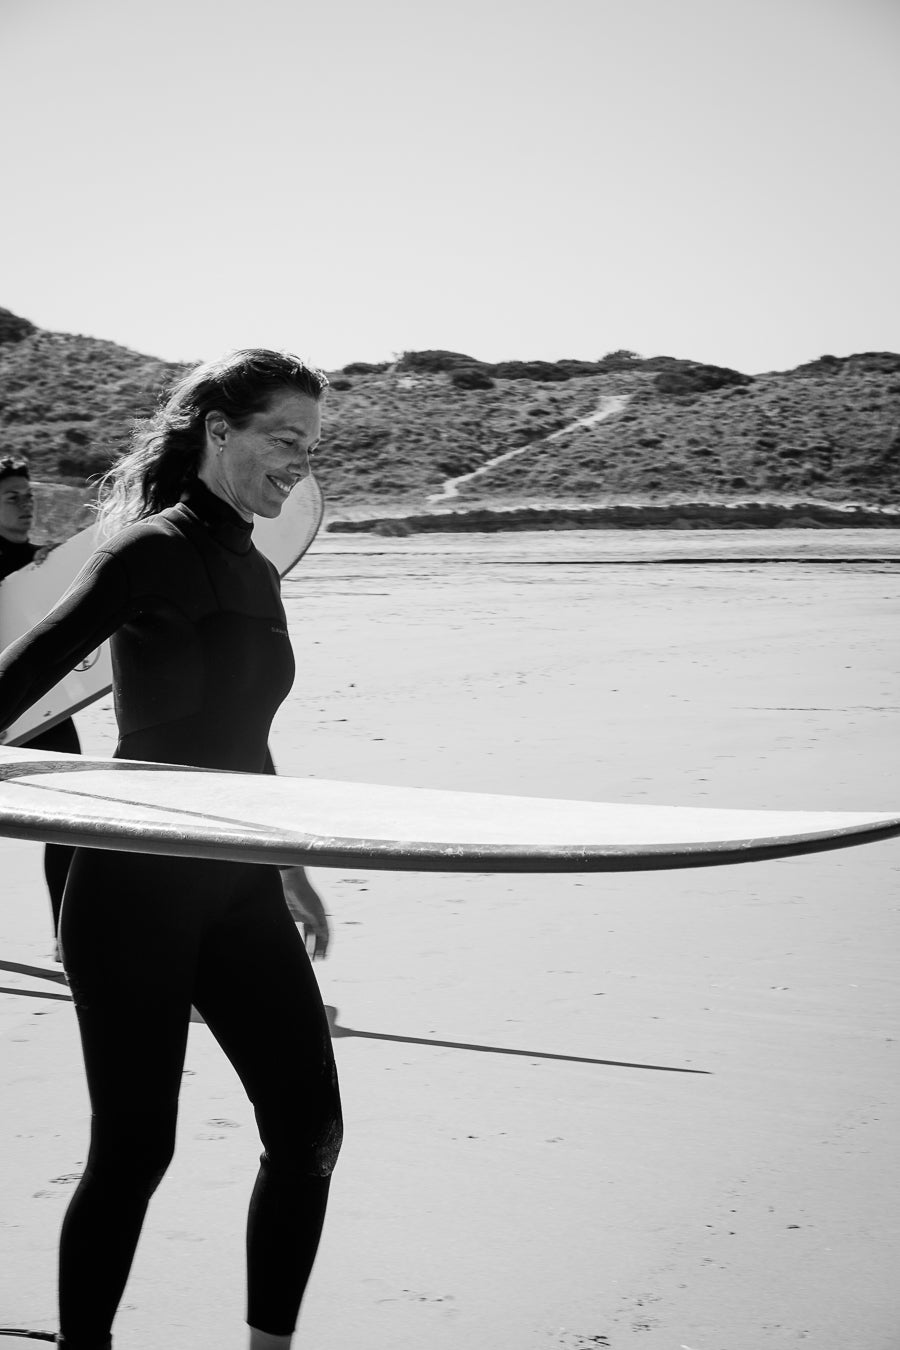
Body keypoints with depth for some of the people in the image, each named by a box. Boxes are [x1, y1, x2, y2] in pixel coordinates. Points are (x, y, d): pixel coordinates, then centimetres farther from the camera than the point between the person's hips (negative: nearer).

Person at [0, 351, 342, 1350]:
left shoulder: (255, 573, 14)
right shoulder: (156, 549, -9)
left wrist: (290, 866, 30)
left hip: (236, 890, 8)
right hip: (136, 890, -8)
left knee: (309, 1130, 5)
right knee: (134, 1149, -1)